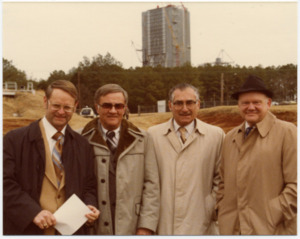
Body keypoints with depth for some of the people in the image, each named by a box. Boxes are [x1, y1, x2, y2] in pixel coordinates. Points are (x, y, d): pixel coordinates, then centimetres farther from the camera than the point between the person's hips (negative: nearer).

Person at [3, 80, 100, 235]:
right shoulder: (14, 139, -3)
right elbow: (6, 183, -10)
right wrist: (33, 212, -21)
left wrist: (89, 207, -8)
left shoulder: (83, 145, 7)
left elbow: (89, 186, 11)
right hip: (26, 229, -3)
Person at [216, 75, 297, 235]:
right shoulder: (230, 137, 9)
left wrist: (271, 217, -14)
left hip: (271, 229, -4)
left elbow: (295, 184, -11)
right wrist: (223, 212, 5)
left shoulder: (287, 132, -6)